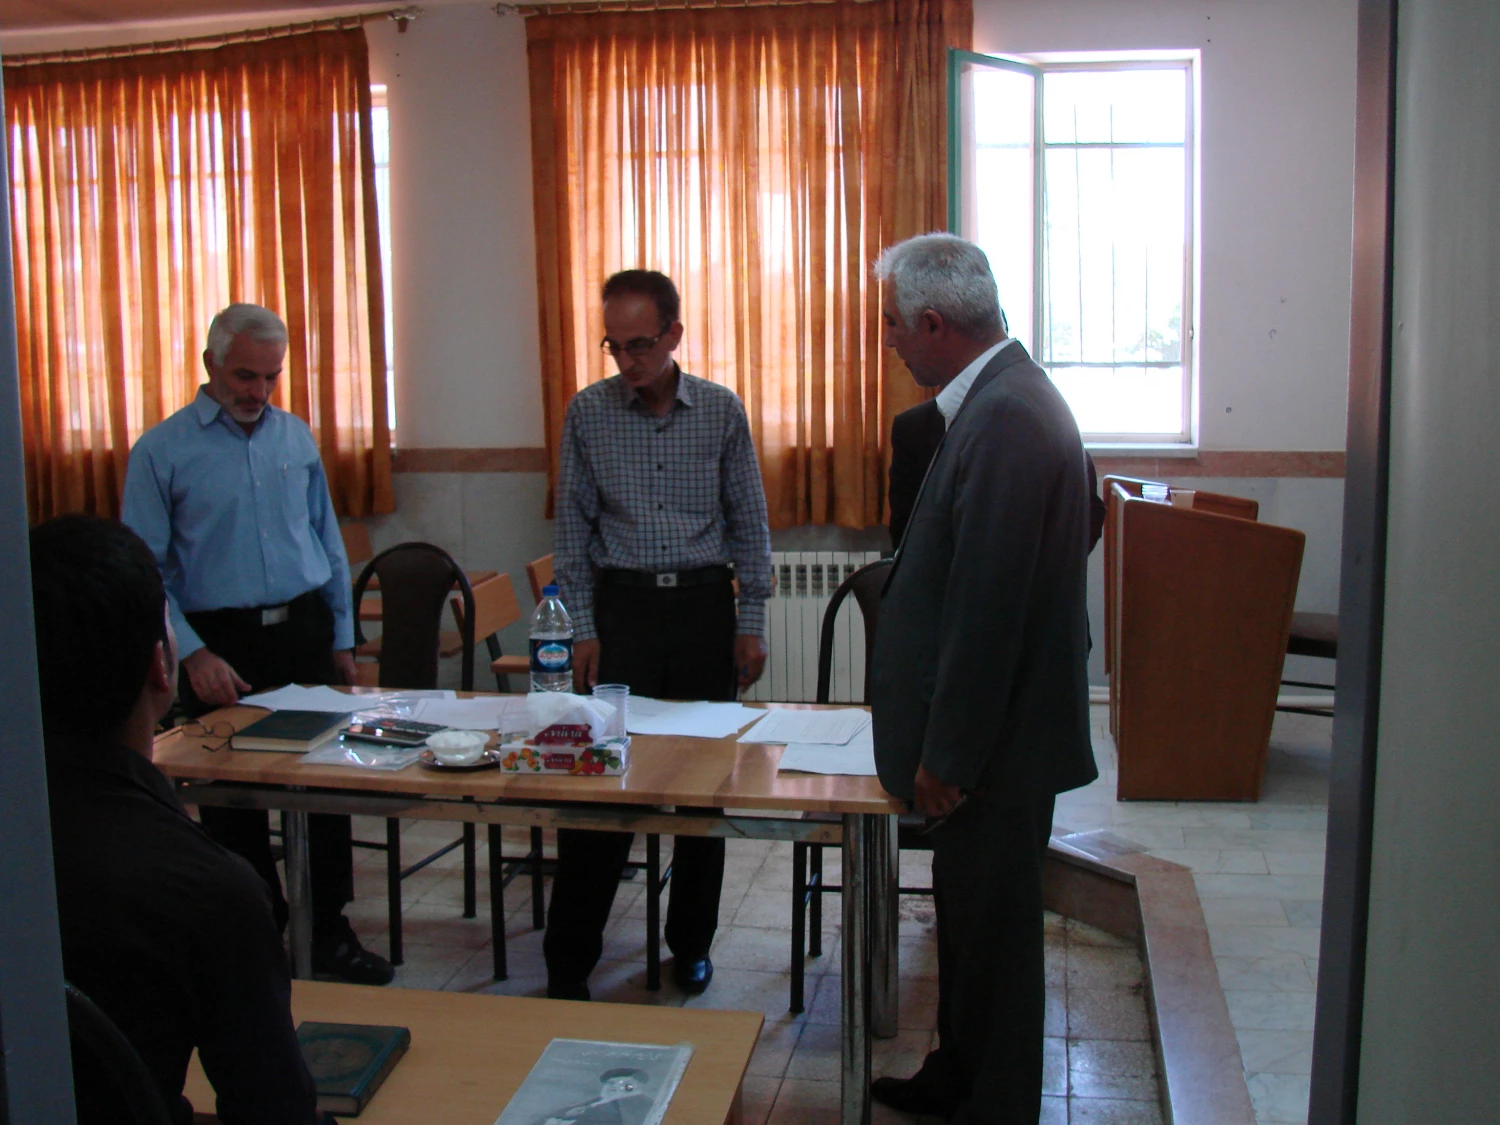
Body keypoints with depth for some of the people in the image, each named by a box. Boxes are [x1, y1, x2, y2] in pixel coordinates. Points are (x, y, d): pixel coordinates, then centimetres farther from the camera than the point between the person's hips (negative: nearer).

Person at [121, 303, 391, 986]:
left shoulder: (296, 436, 9)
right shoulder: (161, 451, -4)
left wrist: (342, 638, 12)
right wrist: (194, 654, -16)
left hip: (305, 631, 3)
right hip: (221, 642, -3)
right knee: (233, 802, 6)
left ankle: (330, 932, 20)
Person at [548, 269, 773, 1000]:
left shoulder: (721, 410, 1)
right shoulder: (587, 413, 0)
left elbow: (749, 522, 6)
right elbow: (573, 528, 4)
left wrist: (751, 623, 3)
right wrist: (582, 628, -1)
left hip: (705, 604, 1)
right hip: (622, 605, -1)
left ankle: (691, 945, 22)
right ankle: (568, 962, 8)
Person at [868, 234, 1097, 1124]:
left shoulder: (1005, 418, -24)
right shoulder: (1004, 395, 10)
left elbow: (988, 608, -26)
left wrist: (948, 754, -19)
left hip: (997, 743, -10)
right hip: (987, 729, 10)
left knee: (993, 931, 6)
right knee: (968, 914, 23)